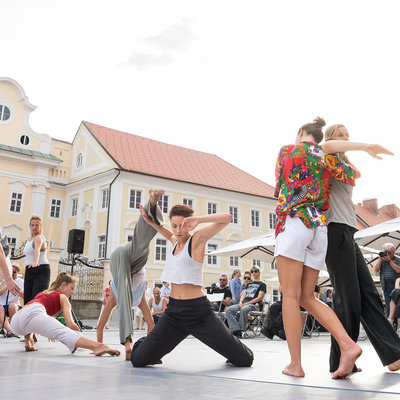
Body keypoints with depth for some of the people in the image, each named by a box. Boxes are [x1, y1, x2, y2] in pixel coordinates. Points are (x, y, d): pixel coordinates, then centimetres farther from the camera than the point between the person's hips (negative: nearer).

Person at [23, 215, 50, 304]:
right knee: (27, 300, 3)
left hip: (41, 271, -8)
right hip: (29, 271, 8)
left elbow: (37, 250, -32)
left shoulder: (39, 237, -10)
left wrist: (35, 262, -50)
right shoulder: (29, 239, 19)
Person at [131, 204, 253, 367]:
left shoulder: (197, 239, -5)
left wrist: (197, 219, -20)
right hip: (174, 310, 5)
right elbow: (169, 235, 39)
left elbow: (227, 218, -15)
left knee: (245, 360, -4)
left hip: (198, 310, -5)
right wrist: (150, 221, 30)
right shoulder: (176, 241, 13)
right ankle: (145, 342, 31)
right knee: (138, 360, -4)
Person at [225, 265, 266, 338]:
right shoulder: (248, 284, 28)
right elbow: (243, 294, 19)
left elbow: (259, 298, -4)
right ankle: (236, 330, -32)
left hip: (254, 305, -6)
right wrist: (240, 302, -5)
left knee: (243, 309, -41)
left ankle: (242, 330, -29)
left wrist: (246, 303, -13)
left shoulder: (262, 285, 9)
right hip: (243, 303, 6)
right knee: (228, 310, -20)